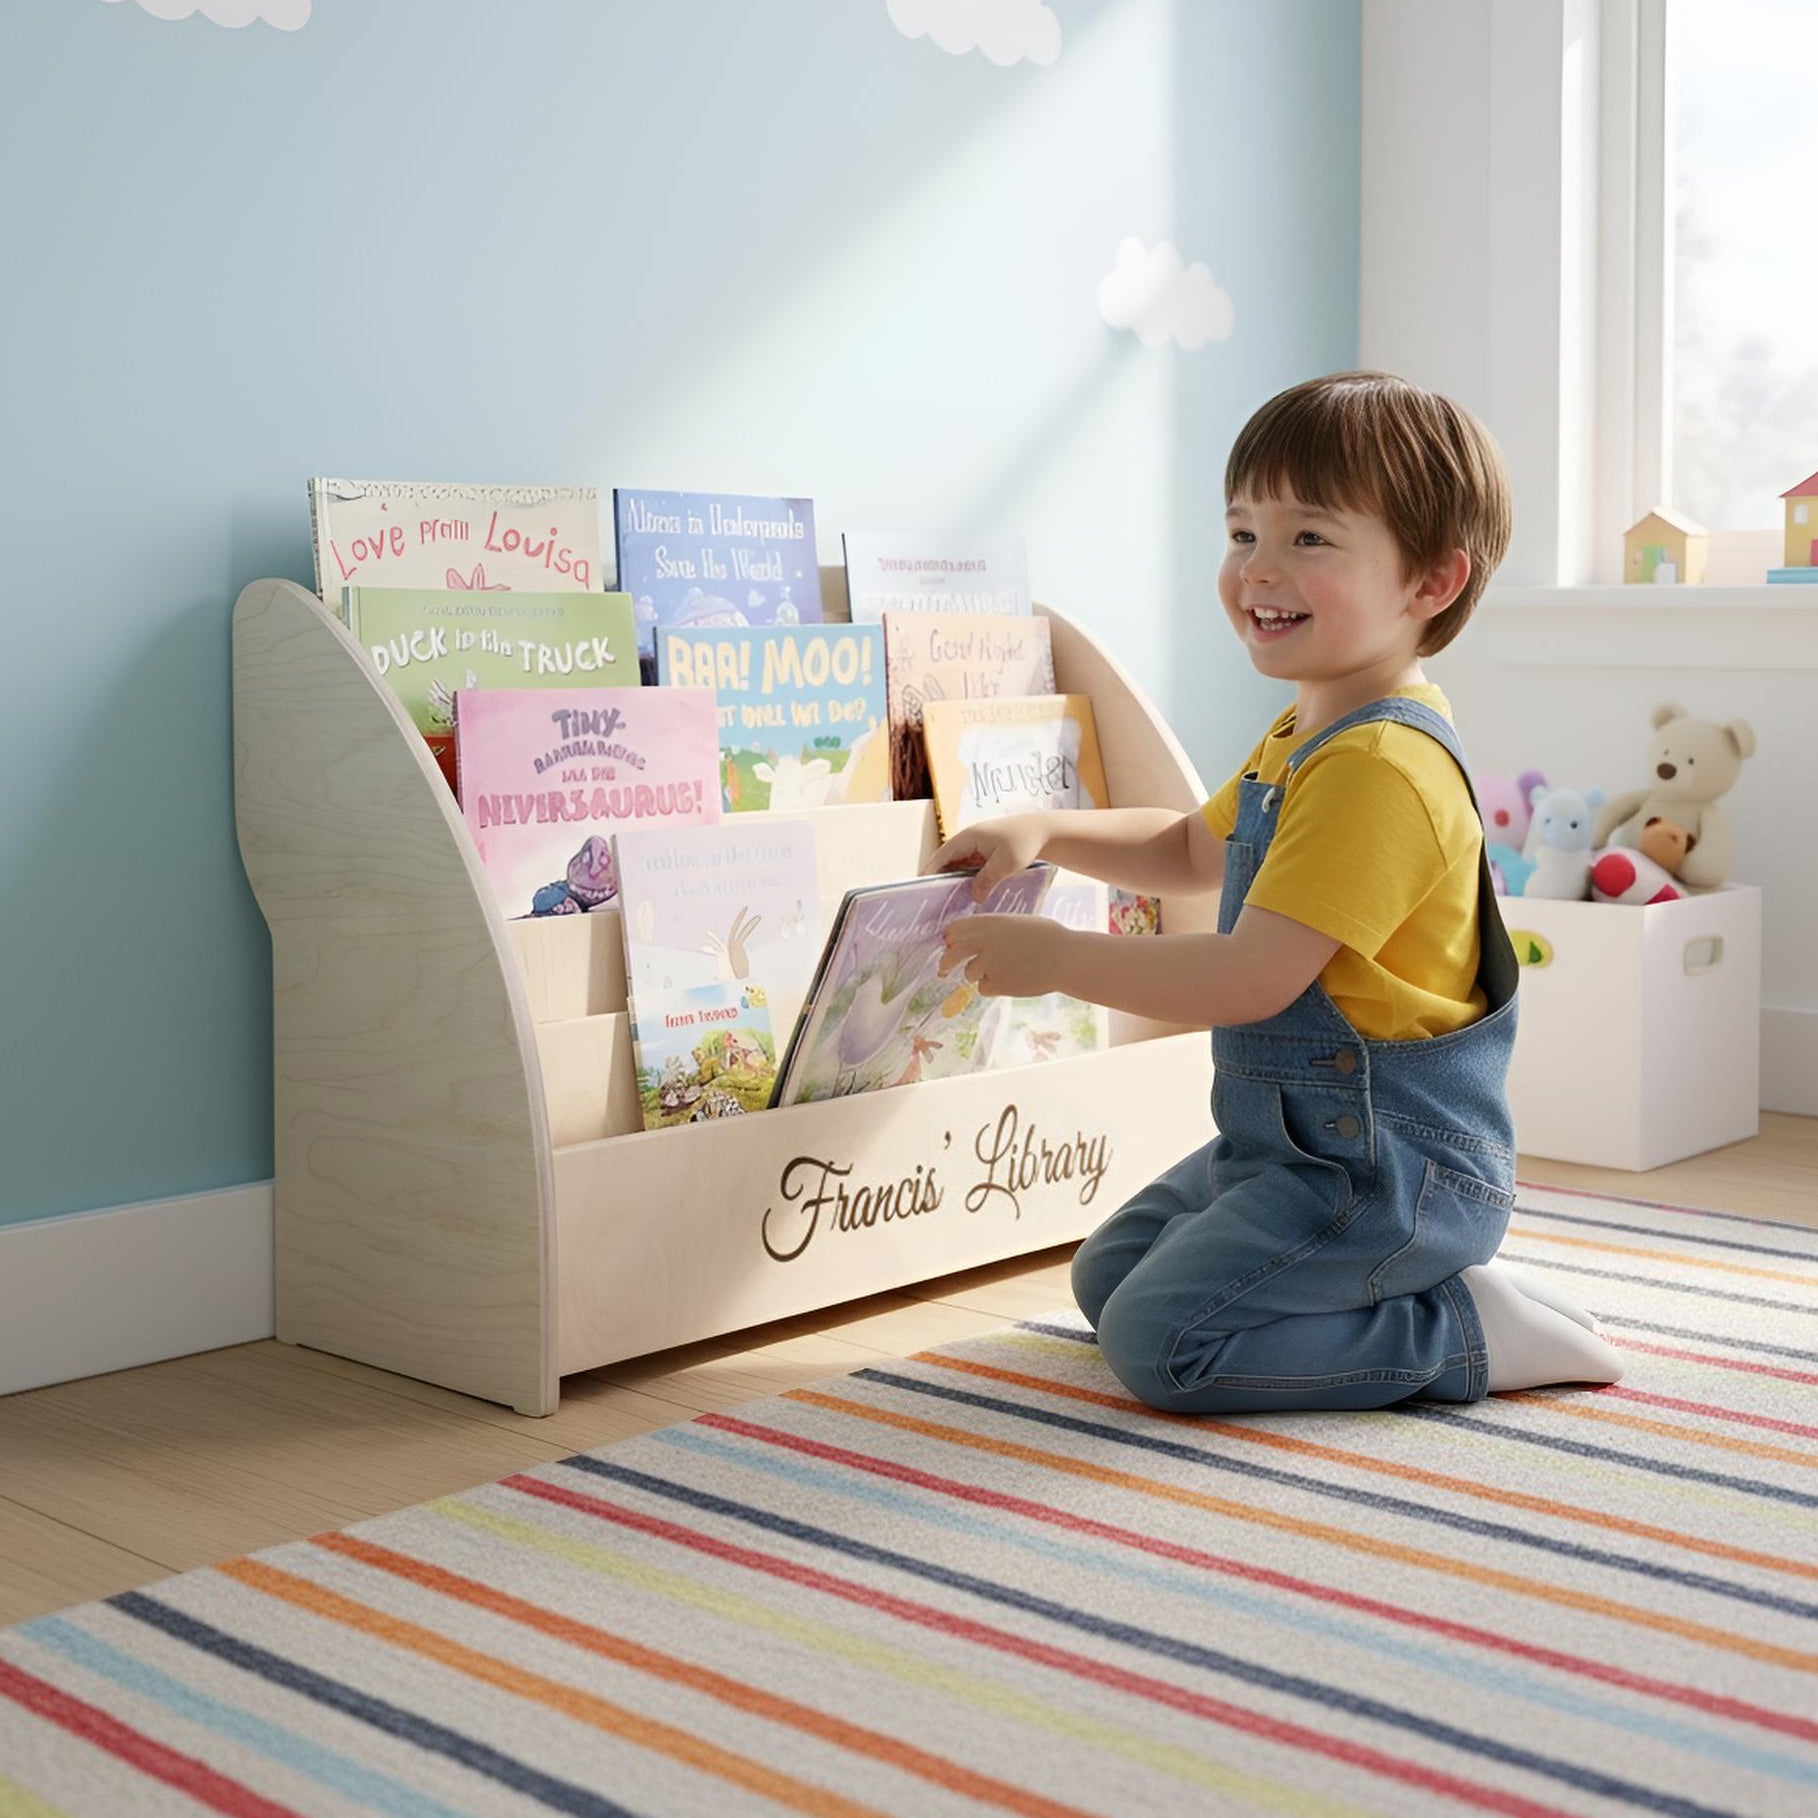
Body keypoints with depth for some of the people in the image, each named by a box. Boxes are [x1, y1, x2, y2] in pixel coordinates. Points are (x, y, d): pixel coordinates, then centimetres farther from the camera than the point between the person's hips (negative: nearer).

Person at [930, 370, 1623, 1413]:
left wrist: (1055, 956, -20)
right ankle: (1388, 1285, 17)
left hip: (1387, 1165, -11)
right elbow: (1192, 849, 26)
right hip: (1292, 1137, 11)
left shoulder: (1379, 769, -25)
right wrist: (1045, 834, 9)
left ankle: (1470, 1332, -8)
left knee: (1159, 1340, -20)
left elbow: (1249, 980, -29)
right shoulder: (1309, 738, 10)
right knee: (1107, 1277, 19)